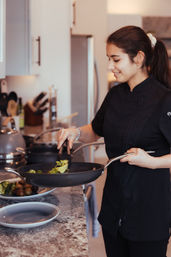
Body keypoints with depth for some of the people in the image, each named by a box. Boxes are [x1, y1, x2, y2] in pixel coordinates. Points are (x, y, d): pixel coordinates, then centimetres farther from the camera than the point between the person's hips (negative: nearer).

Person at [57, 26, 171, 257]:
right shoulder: (115, 95, 4)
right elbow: (96, 131, 18)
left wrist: (152, 162, -25)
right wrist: (77, 132, 0)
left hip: (149, 205, -6)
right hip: (114, 200, 7)